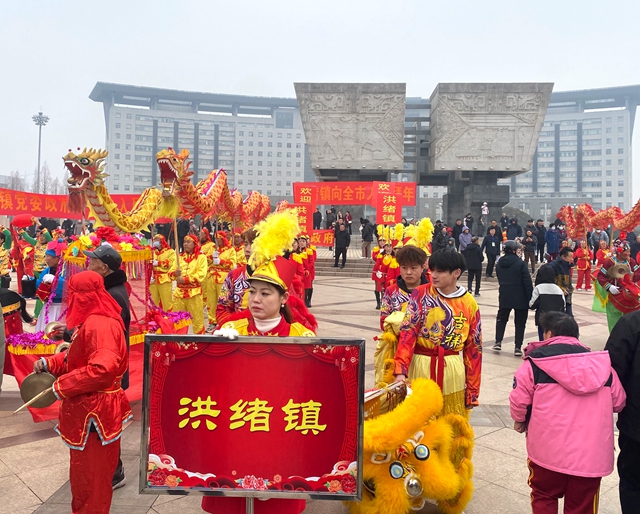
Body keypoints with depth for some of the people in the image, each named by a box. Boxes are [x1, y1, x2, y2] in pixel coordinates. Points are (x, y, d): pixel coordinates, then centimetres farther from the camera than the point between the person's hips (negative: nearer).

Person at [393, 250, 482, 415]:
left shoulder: (469, 304, 2)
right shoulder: (421, 294, -3)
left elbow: (474, 347, 5)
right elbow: (408, 332, -10)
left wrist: (472, 390, 6)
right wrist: (401, 370, -22)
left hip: (451, 371, 1)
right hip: (420, 366, -1)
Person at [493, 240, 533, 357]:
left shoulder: (499, 263, 2)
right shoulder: (520, 263, -14)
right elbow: (527, 282, -14)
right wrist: (530, 298, -9)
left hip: (504, 296, 4)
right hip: (520, 298, -4)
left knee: (501, 319, 21)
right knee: (520, 322, 7)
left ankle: (498, 342, 16)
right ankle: (518, 347, 7)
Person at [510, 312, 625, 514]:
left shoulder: (536, 361, -6)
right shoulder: (602, 364, 5)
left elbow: (519, 399, -9)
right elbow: (618, 402, 8)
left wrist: (520, 421, 11)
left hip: (548, 450, -3)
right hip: (591, 453, 3)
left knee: (543, 497, 20)